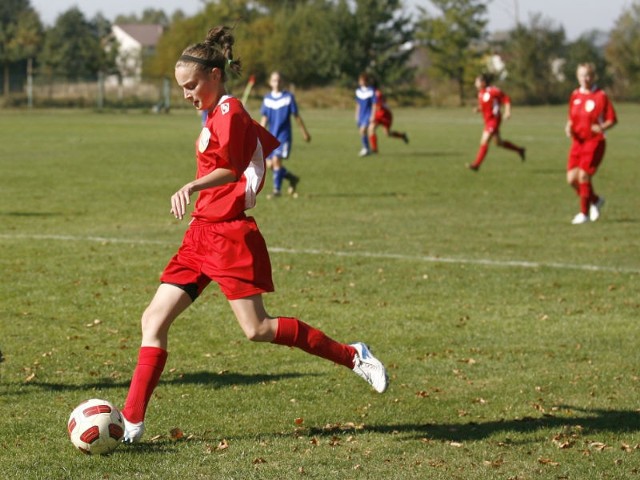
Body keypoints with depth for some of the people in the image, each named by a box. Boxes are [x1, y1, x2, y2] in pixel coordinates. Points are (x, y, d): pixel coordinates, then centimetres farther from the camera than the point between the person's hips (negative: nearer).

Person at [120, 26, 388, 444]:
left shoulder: (228, 113, -12)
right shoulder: (221, 114, 16)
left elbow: (229, 170, -27)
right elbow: (269, 147, 25)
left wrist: (193, 187, -45)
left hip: (228, 234, -10)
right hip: (202, 233, 10)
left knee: (256, 328, -8)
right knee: (155, 318, 0)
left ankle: (352, 356, 7)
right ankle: (131, 421, -1)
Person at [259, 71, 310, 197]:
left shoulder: (289, 97, -4)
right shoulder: (267, 98, 6)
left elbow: (296, 116, 2)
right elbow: (264, 118, 11)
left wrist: (304, 132, 7)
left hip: (284, 136, -5)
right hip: (271, 136, 5)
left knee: (276, 160, -18)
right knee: (270, 164, 2)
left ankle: (277, 189, -9)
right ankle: (292, 178, 25)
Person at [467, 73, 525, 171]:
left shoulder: (494, 91, -17)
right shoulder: (480, 93, 7)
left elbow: (507, 99, -10)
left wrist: (508, 111, -22)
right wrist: (478, 109, -2)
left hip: (494, 120, -9)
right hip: (487, 121, 9)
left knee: (484, 141, -15)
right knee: (499, 142, 17)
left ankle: (477, 164, -15)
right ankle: (519, 150, 35)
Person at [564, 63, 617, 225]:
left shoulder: (601, 96, -8)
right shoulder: (575, 95, 9)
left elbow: (612, 120, -7)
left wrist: (602, 128, -26)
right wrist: (569, 127, -2)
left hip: (594, 141, -6)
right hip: (577, 141, 6)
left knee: (584, 175, -14)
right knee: (572, 178, -1)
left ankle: (584, 213, 0)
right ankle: (595, 200, 24)